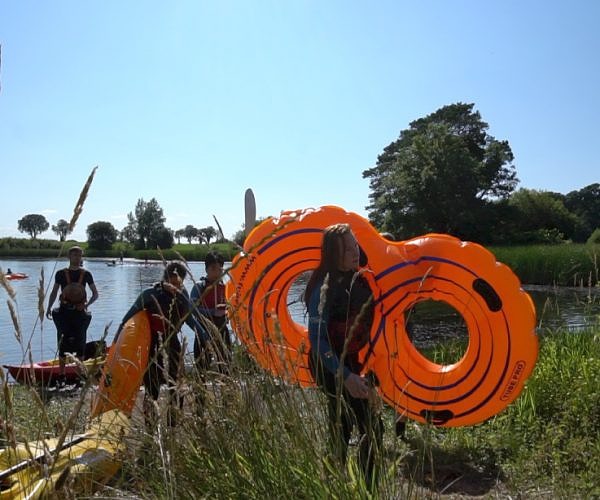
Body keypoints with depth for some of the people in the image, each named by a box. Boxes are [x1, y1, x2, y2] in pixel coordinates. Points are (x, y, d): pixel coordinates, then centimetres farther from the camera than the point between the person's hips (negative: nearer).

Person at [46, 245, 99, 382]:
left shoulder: (86, 274, 4)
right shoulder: (61, 273, 4)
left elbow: (95, 294, 6)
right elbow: (54, 292, 7)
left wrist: (87, 304, -10)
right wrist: (49, 308, -6)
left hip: (79, 313, 0)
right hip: (64, 312, 0)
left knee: (80, 343, 4)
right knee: (63, 343, 0)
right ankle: (61, 376, 6)